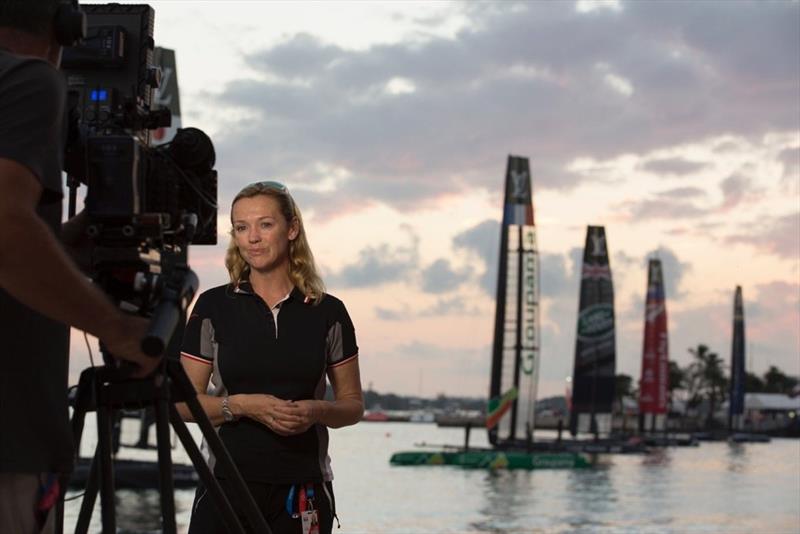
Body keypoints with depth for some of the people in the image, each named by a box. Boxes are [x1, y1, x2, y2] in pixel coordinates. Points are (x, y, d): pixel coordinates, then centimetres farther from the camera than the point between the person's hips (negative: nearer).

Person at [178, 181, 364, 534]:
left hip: (304, 488, 1)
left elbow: (353, 404, 10)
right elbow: (184, 402, 2)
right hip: (228, 480, -1)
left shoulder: (328, 312, 5)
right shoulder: (213, 307, 3)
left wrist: (317, 410, -11)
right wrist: (242, 404, -14)